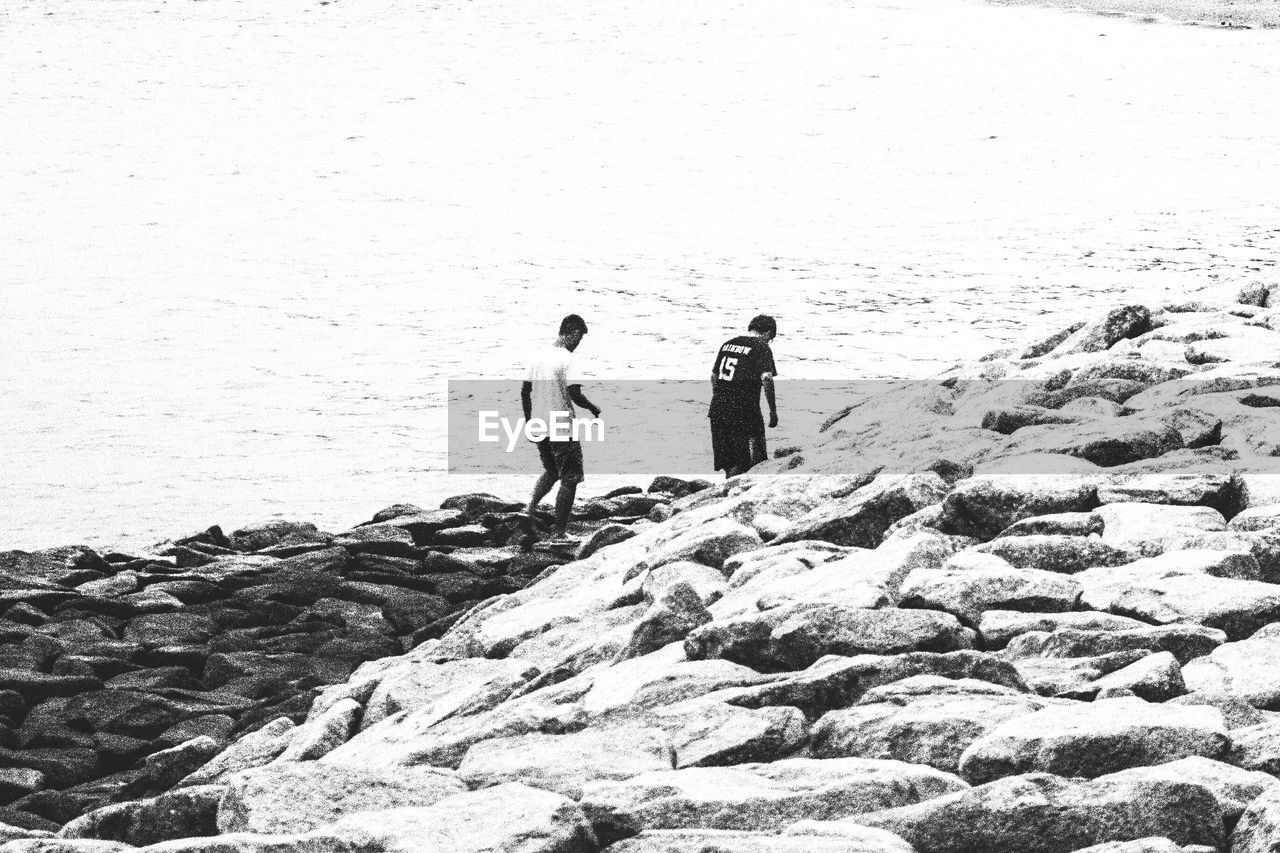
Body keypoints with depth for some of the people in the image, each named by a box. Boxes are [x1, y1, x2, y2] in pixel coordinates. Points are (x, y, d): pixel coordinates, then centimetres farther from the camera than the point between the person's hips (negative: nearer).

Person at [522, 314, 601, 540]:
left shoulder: (538, 354, 6)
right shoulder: (566, 358, -16)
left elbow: (525, 390, 11)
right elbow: (574, 394, -22)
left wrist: (529, 422, 20)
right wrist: (594, 409, -3)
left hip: (538, 426, 7)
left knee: (551, 472, 26)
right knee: (569, 479, 4)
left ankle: (531, 508, 6)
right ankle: (560, 532, 3)